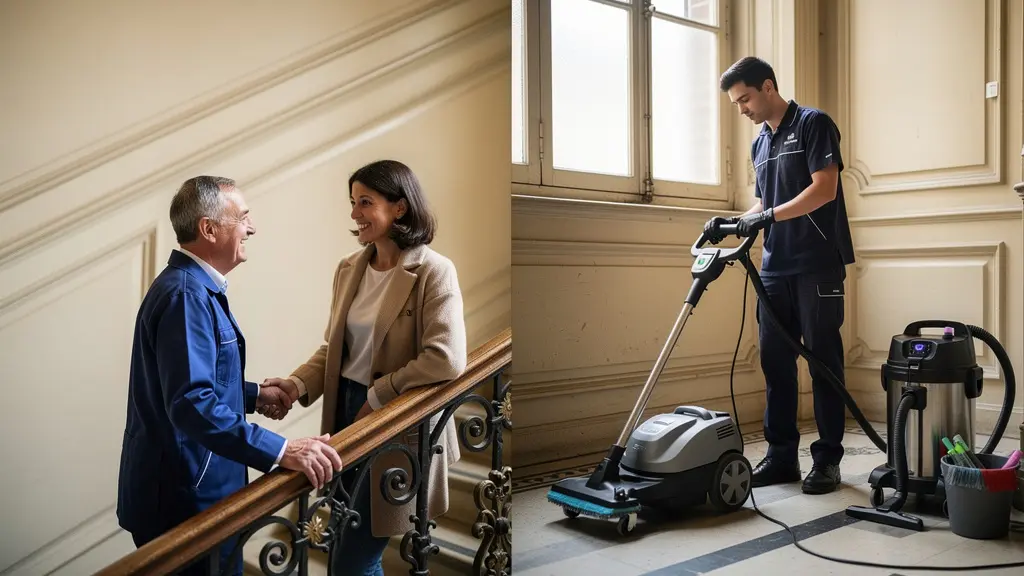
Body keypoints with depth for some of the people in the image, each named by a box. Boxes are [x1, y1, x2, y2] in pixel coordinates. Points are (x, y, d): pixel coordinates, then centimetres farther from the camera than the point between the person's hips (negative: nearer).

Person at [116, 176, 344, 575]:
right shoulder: (186, 295, -23)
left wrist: (254, 395, 13)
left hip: (191, 485, 10)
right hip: (185, 497, -10)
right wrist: (280, 451, -36)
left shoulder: (193, 286, 12)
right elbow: (191, 404, -33)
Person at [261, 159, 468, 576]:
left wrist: (377, 396, -17)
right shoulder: (349, 269, 4)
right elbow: (334, 348, 9)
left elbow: (446, 360, -24)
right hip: (346, 414, 6)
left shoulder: (433, 271, -15)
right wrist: (300, 384, -9)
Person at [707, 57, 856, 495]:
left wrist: (769, 216, -17)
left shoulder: (813, 124, -3)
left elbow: (825, 188, -13)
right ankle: (781, 455, 15)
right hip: (775, 268, 7)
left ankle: (827, 459, 8)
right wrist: (735, 223, 6)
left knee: (824, 363, 0)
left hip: (818, 265, -7)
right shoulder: (760, 144, 18)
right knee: (776, 363, 7)